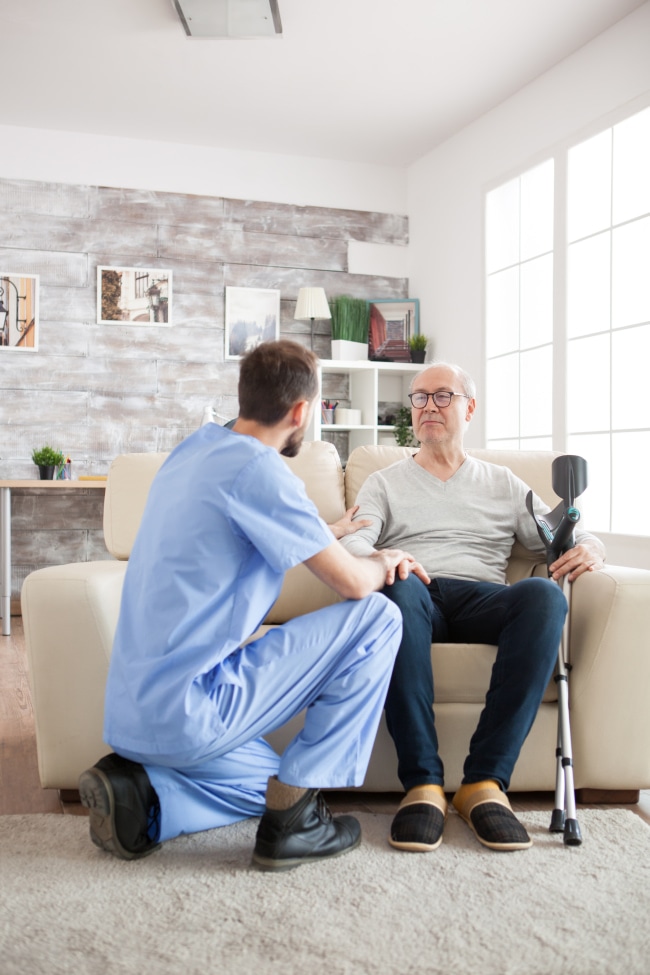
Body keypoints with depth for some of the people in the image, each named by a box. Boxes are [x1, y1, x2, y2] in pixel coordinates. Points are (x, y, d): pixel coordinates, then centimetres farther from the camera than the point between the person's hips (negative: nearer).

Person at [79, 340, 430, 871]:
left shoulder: (197, 447, 9)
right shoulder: (259, 469, -18)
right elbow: (352, 582, -16)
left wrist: (322, 534, 38)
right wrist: (383, 561, 7)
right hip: (187, 712, -9)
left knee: (277, 779, 32)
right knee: (377, 616, -7)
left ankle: (138, 789, 9)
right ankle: (294, 820, -1)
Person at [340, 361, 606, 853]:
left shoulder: (503, 484, 27)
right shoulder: (385, 483, 24)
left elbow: (566, 537, 19)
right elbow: (352, 543, 5)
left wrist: (589, 548, -7)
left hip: (482, 600, 1)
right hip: (416, 598, -1)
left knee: (544, 594, -33)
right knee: (398, 587, -38)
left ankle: (485, 780, -31)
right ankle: (423, 784, -36)